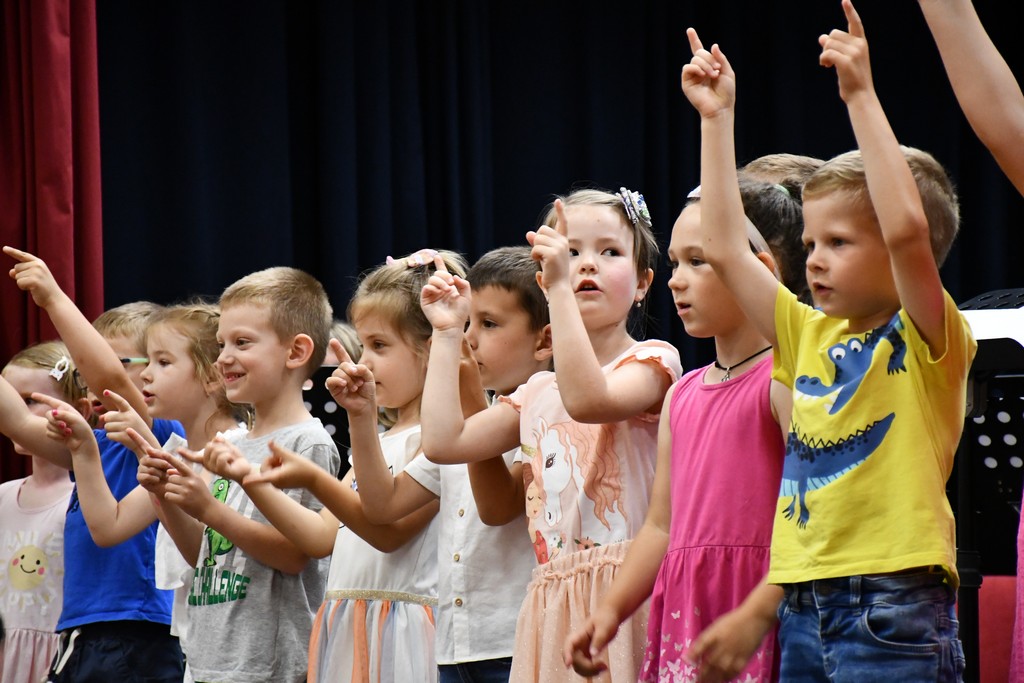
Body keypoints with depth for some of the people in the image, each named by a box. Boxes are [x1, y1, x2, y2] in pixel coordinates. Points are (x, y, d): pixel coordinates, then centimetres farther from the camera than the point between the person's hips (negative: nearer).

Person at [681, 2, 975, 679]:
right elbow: (725, 249, 17)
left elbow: (907, 229, -21)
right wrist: (717, 116, 16)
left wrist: (861, 94, -20)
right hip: (806, 614, 7)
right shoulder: (812, 336, 15)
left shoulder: (929, 341, -4)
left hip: (895, 614, -7)